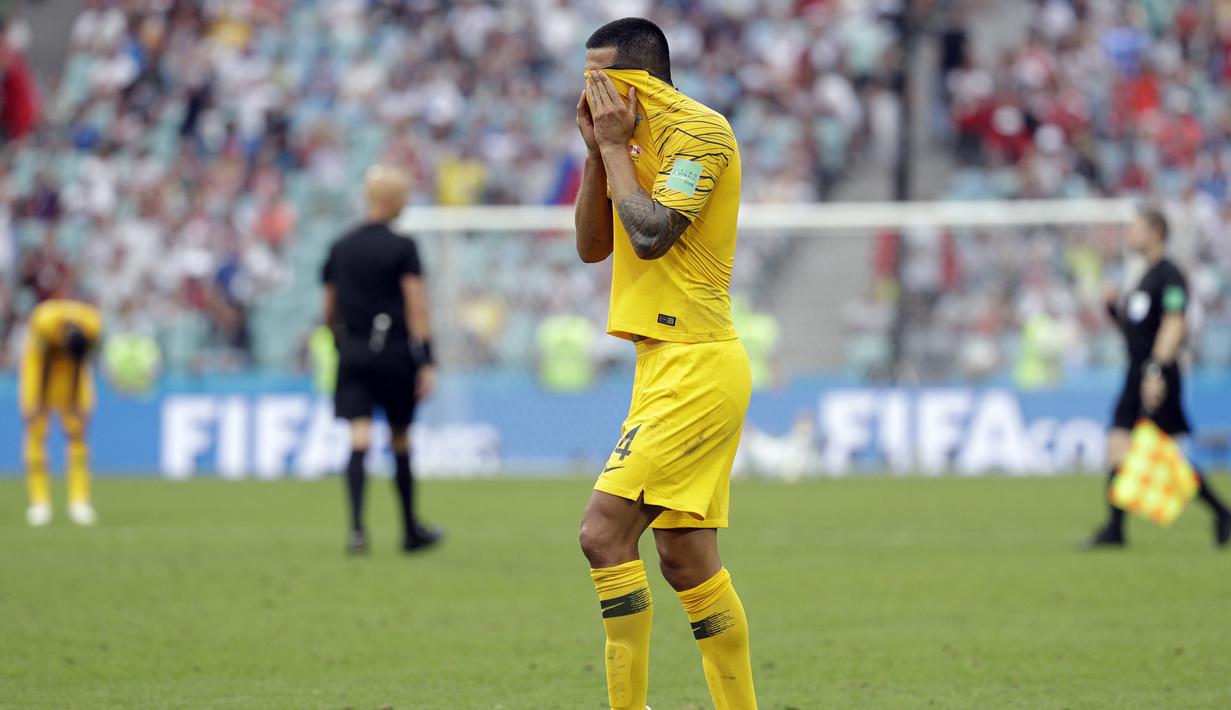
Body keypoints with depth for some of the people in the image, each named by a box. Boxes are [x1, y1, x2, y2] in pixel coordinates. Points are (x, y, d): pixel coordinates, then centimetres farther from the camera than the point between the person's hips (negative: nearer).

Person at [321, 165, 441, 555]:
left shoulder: (340, 247, 9)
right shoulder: (402, 247, -6)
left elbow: (329, 310, 15)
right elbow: (416, 306, -11)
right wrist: (426, 362, -10)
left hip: (352, 354, 3)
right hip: (394, 354, -3)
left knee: (358, 441, -6)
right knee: (400, 442, 10)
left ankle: (357, 526, -23)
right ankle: (411, 531, 23)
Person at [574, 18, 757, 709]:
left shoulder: (699, 131, -11)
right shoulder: (639, 139, 18)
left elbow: (651, 235, -20)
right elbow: (592, 245, 18)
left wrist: (615, 147, -10)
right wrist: (597, 150, 7)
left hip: (695, 367, -10)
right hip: (667, 367, 10)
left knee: (605, 530, -16)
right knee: (687, 560, 8)